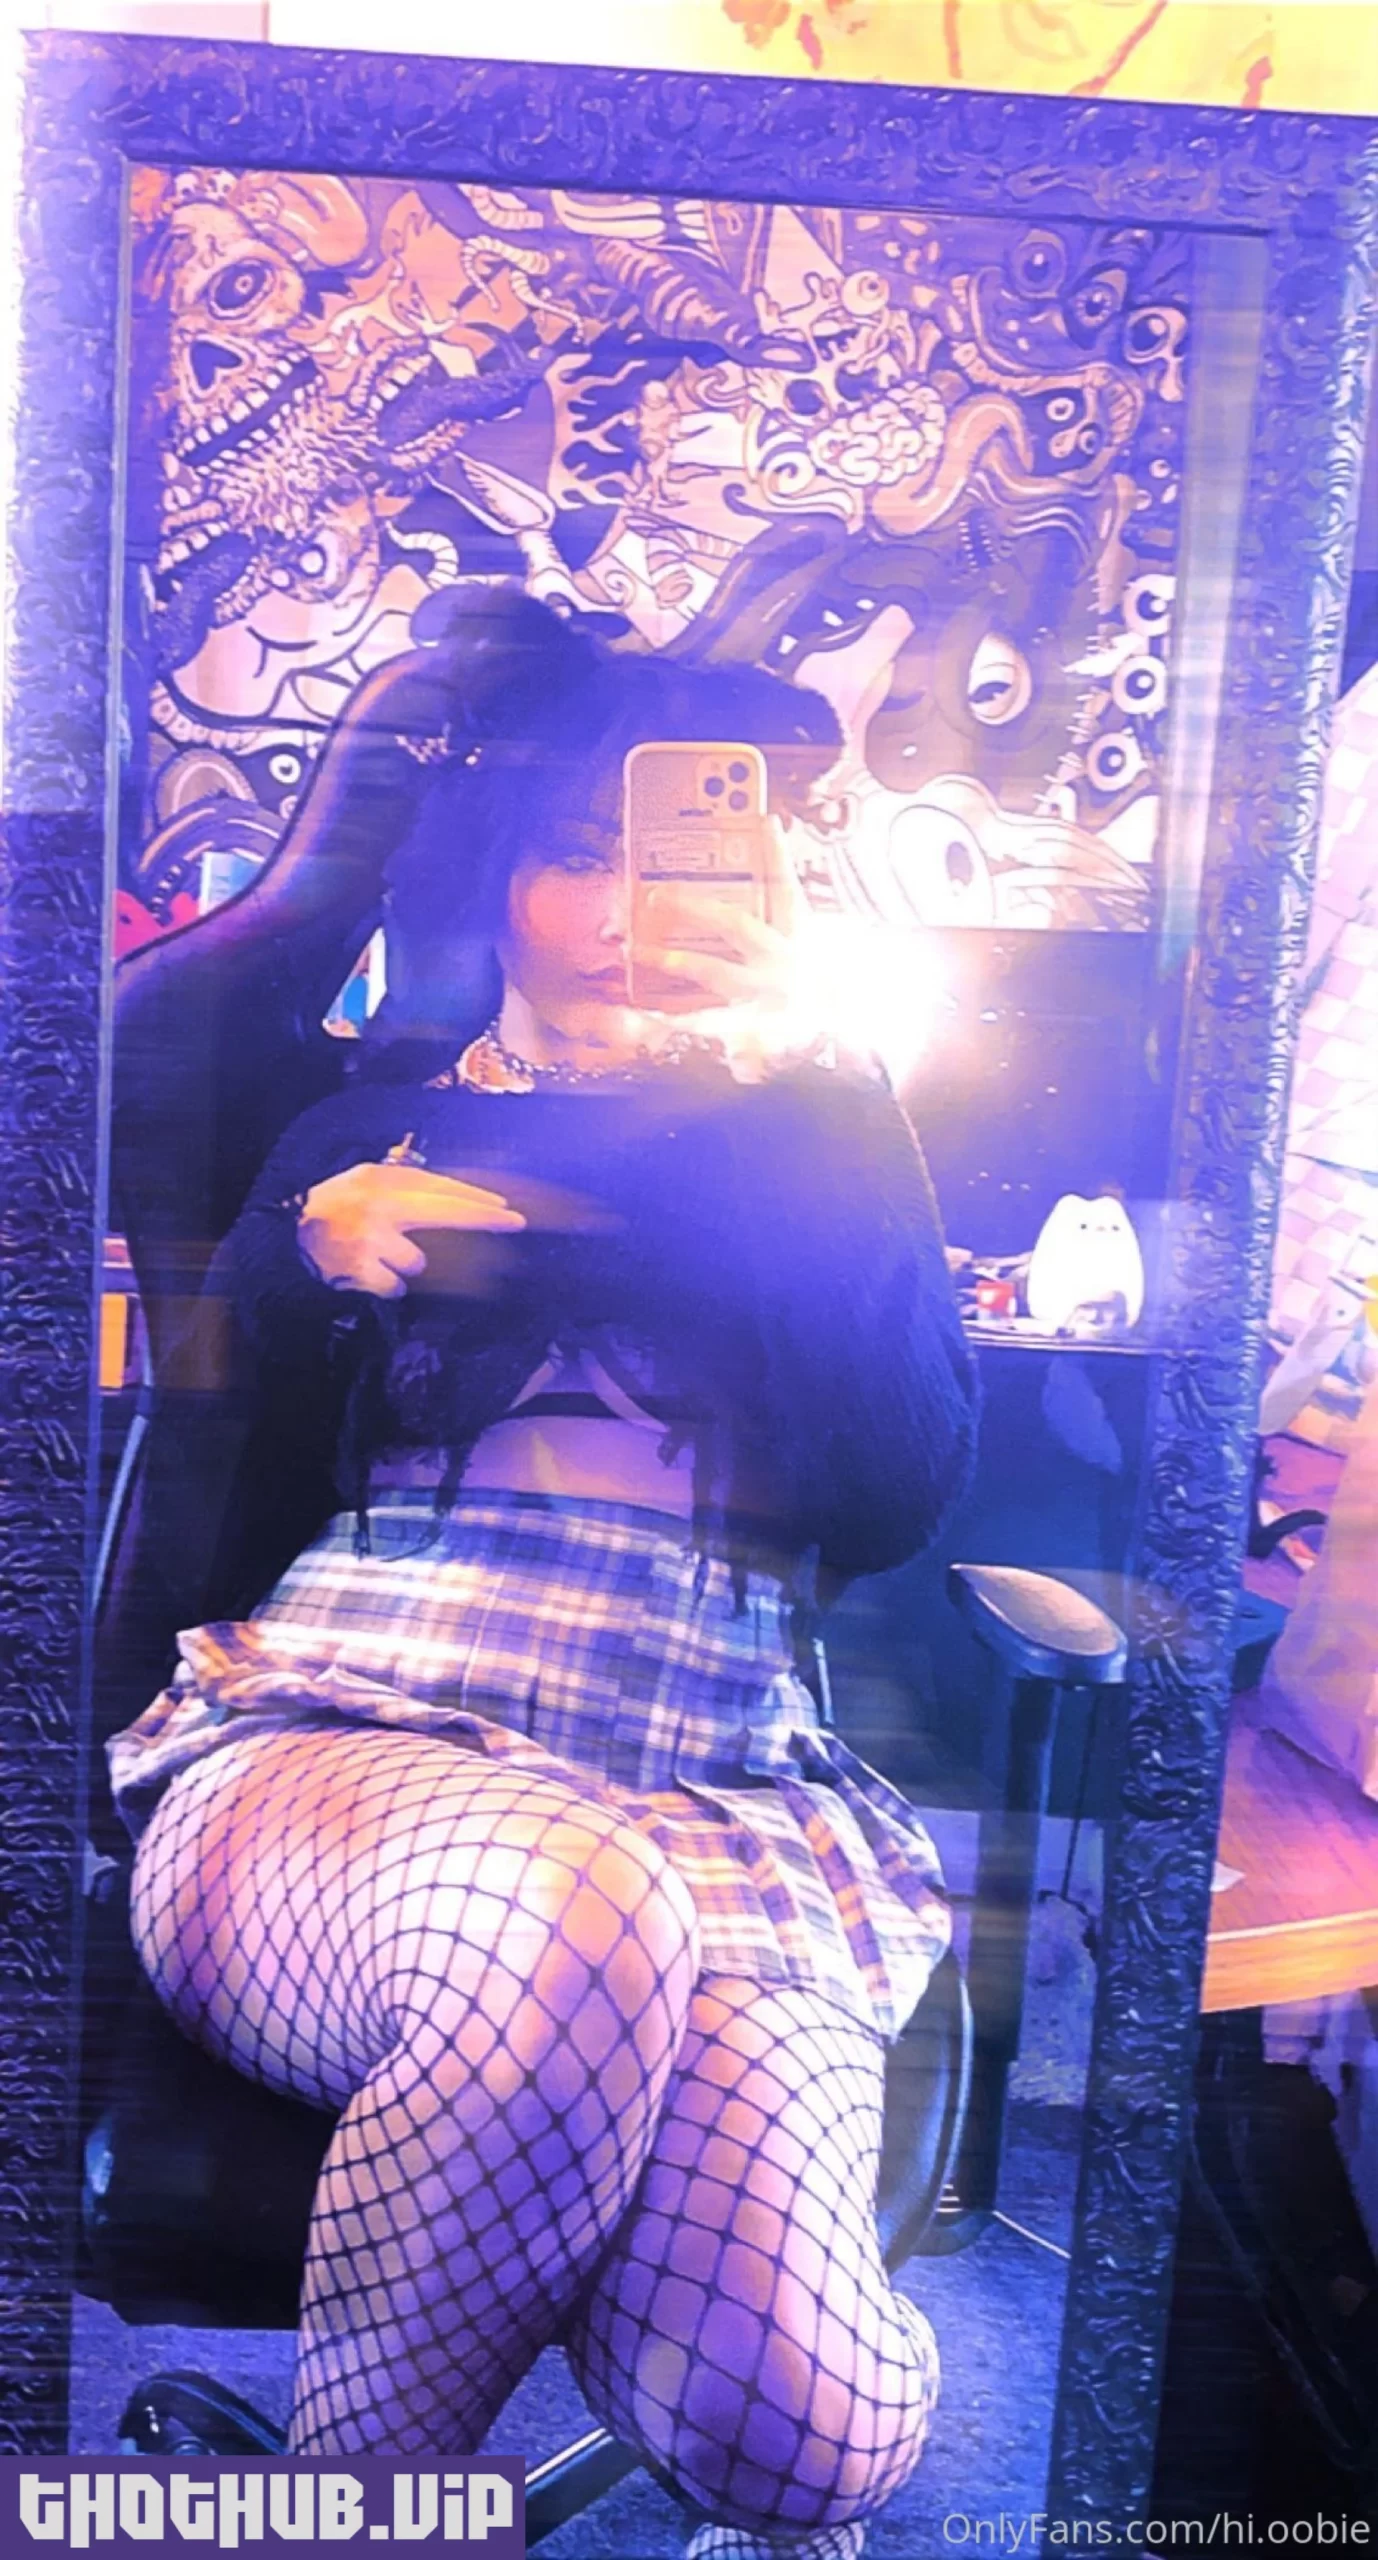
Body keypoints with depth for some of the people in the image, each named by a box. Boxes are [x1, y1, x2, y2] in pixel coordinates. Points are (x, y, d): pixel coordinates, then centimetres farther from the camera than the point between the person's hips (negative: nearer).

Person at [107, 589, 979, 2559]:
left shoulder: (830, 1142, 18)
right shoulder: (365, 1126, 19)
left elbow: (897, 1501, 1)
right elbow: (218, 1490, 11)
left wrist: (754, 1123, -4)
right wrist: (317, 1252, -5)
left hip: (727, 1805, 0)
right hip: (318, 1745, 1)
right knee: (572, 1909, -37)